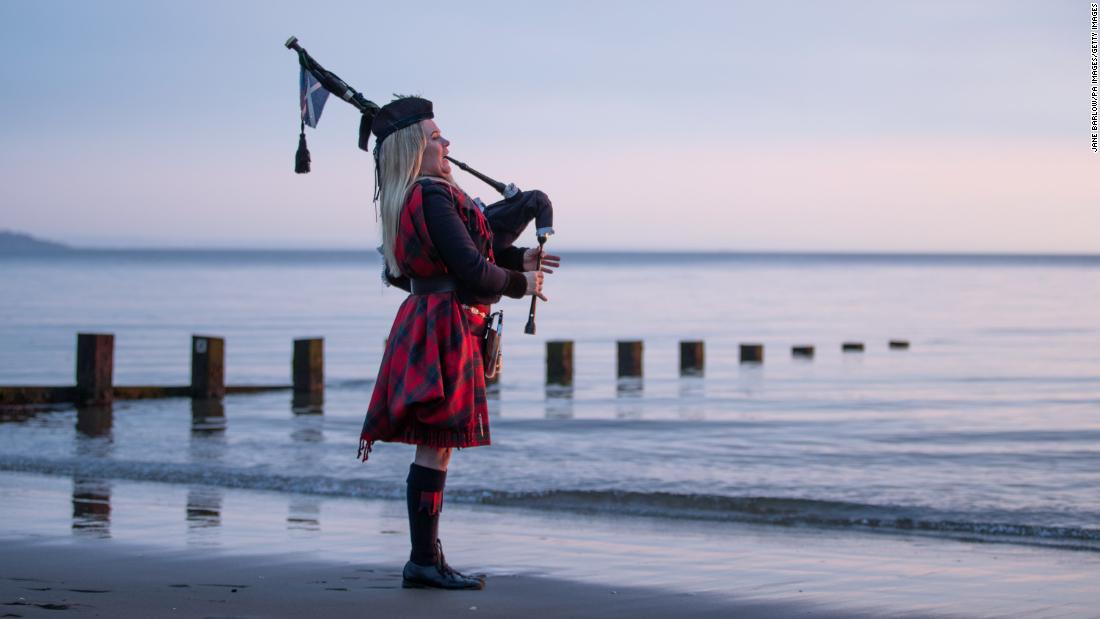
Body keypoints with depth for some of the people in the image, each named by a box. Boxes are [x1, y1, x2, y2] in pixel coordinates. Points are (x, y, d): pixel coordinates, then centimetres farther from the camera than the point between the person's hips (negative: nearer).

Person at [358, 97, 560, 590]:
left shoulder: (404, 200, 15)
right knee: (436, 447, -6)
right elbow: (471, 270, -19)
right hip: (444, 329, -10)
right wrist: (520, 282, -3)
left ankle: (424, 557, 17)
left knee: (433, 447, 12)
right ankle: (425, 561, -4)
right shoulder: (433, 196, -16)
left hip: (424, 322, 10)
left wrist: (517, 258, 18)